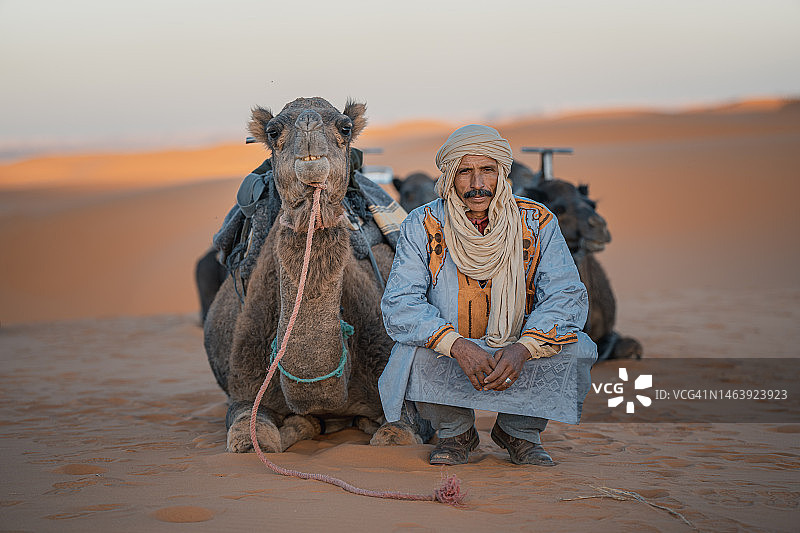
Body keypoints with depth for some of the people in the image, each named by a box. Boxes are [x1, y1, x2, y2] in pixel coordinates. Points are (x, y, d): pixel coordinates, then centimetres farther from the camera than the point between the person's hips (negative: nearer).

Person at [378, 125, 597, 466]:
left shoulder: (538, 223, -7)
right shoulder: (422, 227, -10)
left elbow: (567, 295, -14)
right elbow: (399, 304, -18)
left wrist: (523, 348, -33)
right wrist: (458, 346, -35)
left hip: (517, 356, 1)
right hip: (449, 361, -1)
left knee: (575, 348, -25)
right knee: (414, 352, -32)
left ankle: (520, 431, 3)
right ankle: (455, 432, 0)